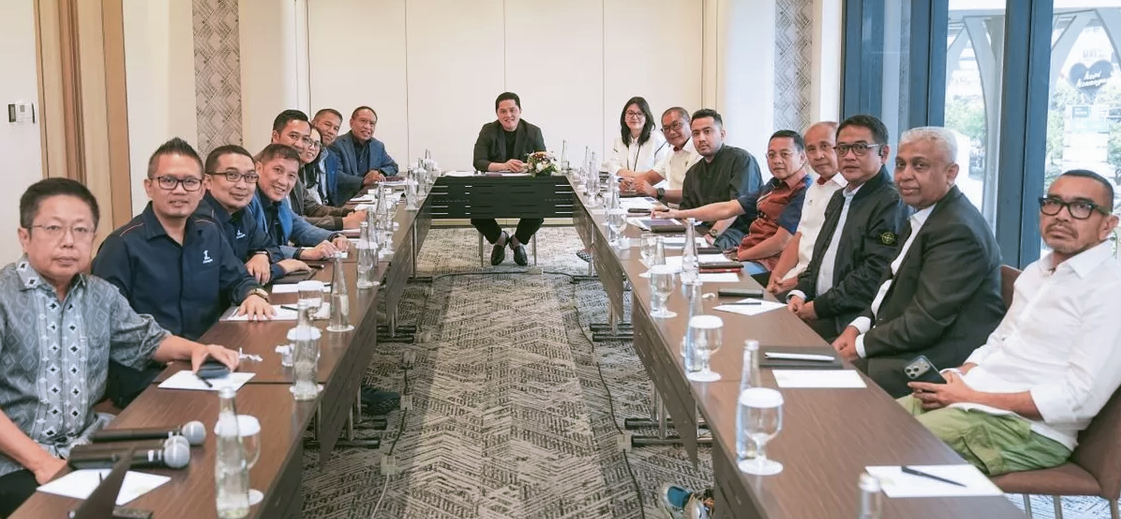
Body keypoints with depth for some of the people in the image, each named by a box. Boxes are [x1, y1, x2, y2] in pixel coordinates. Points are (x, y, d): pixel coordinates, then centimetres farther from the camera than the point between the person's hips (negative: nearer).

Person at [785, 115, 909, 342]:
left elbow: (874, 274, -19)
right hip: (820, 317, 8)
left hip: (853, 325, -8)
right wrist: (800, 293, 5)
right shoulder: (839, 199, 21)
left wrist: (820, 306, -14)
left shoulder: (891, 203, -10)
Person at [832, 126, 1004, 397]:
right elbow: (891, 286, 16)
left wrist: (861, 346, -13)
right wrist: (856, 328, 0)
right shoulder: (922, 217, 12)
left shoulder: (958, 230, -20)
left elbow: (925, 323, -22)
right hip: (908, 347, 9)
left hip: (940, 364, -9)